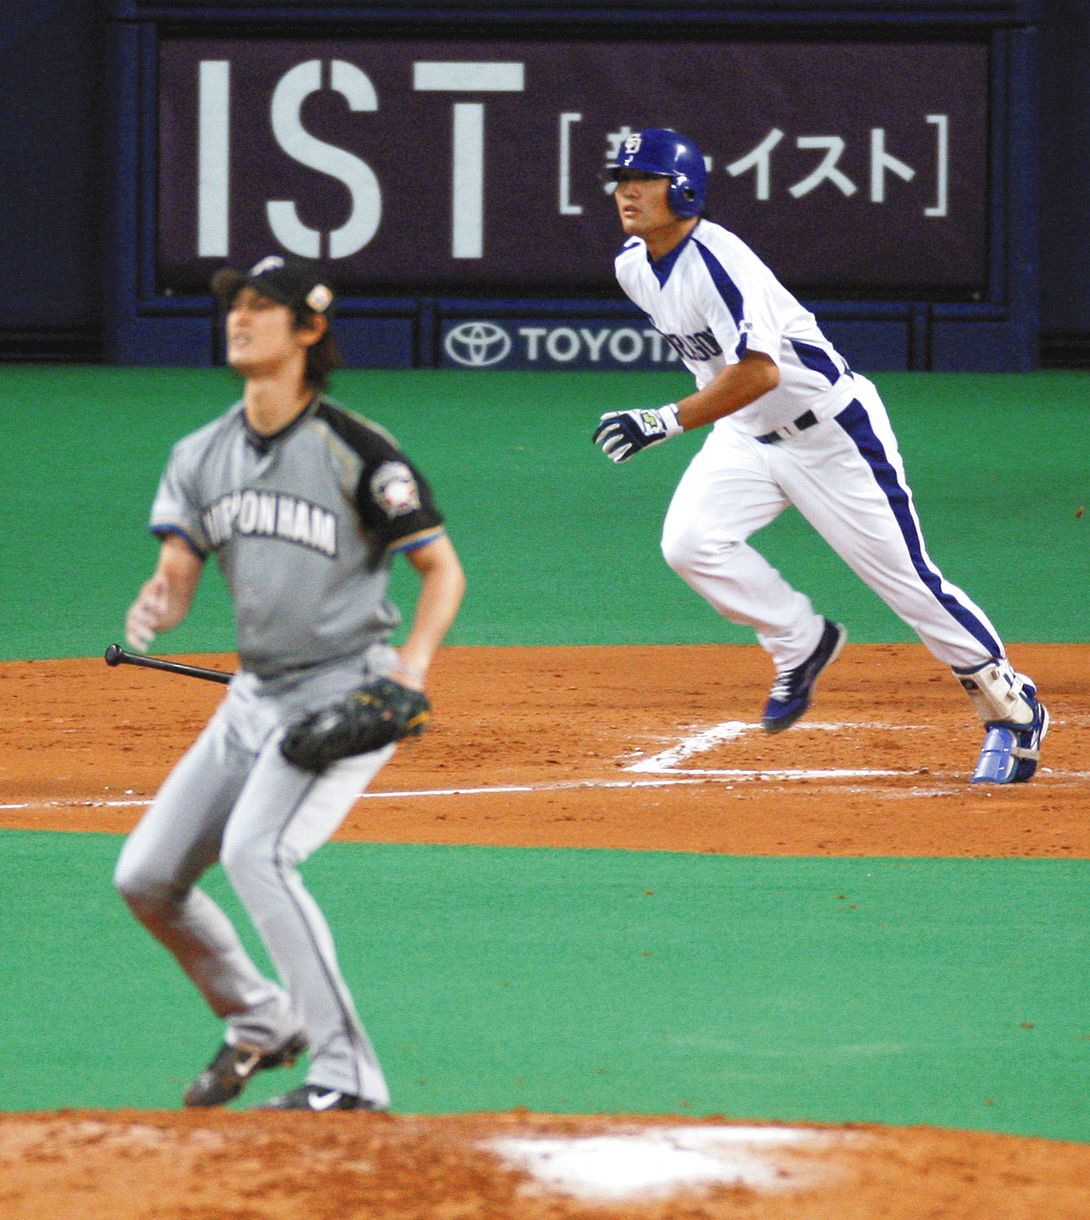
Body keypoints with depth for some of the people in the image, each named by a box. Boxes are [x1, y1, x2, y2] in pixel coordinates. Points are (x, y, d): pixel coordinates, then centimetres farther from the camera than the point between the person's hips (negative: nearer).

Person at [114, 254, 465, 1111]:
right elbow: (176, 581, 2)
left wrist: (414, 662, -24)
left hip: (345, 694, -8)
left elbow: (443, 567, -7)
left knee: (256, 851, -27)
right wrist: (154, 608, -22)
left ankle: (348, 1073, -23)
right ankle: (260, 1021, 30)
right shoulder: (201, 456, 7)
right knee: (147, 875, 6)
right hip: (254, 698, 8)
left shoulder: (356, 452, -12)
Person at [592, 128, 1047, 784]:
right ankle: (802, 643, 7)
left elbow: (759, 372, -37)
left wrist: (666, 422, -40)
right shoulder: (633, 266, -1)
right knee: (689, 543, -15)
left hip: (832, 428, -8)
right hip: (747, 434, 8)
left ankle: (1012, 708, 13)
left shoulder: (720, 262, -28)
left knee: (905, 577, -3)